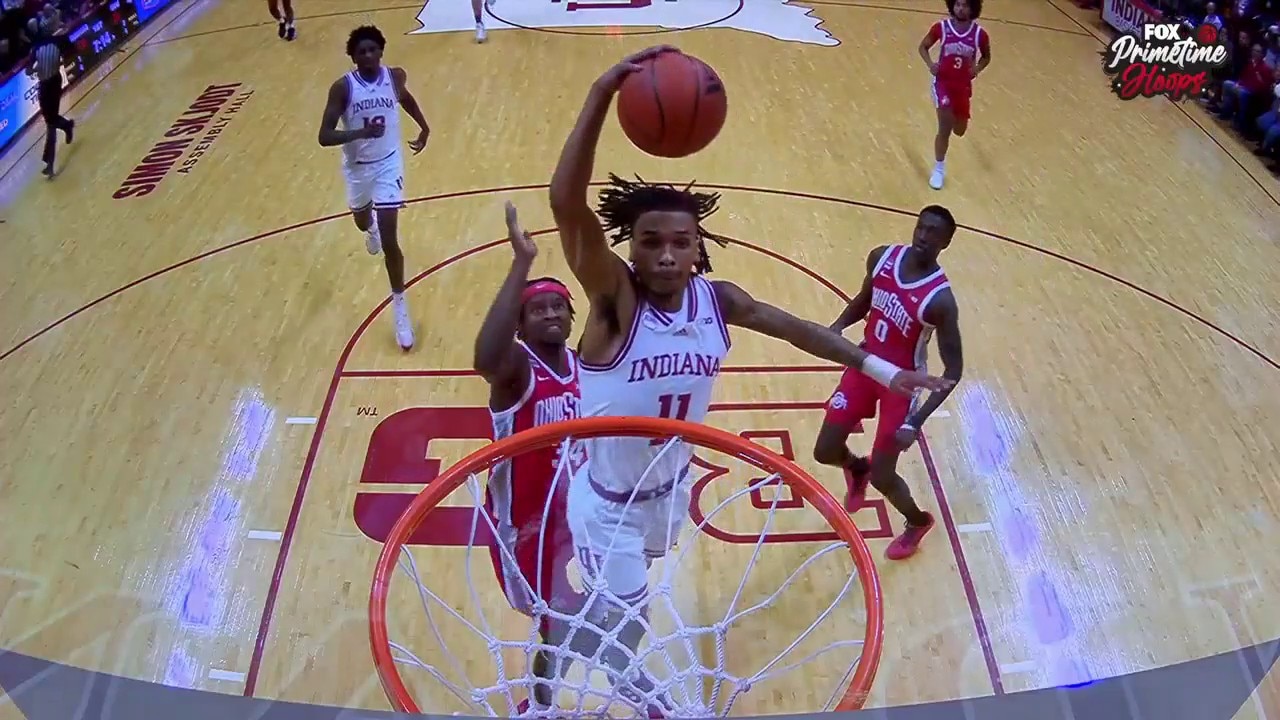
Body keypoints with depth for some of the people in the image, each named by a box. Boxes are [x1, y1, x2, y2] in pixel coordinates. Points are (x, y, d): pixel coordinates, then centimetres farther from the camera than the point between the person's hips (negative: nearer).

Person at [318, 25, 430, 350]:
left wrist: (424, 128, 25)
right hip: (357, 166, 1)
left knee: (389, 240, -10)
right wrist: (360, 132, -39)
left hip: (388, 163, -1)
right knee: (362, 222, 28)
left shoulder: (395, 76, -10)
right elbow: (324, 136, -24)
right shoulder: (343, 87, -18)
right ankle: (372, 228, 69)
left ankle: (399, 306, 1)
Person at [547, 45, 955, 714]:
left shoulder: (716, 299, -15)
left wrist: (879, 367, 4)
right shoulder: (614, 296, -30)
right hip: (608, 501, -5)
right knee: (618, 621, 12)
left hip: (670, 487, 6)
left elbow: (791, 325, 2)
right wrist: (603, 92, -57)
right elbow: (566, 202, -46)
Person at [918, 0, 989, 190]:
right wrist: (930, 64, -15)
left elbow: (986, 57, 9)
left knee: (959, 130, 14)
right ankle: (939, 169, 5)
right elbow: (923, 47, 3)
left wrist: (977, 68, -12)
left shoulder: (980, 34, -8)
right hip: (943, 81, -2)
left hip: (963, 85, 2)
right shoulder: (941, 27, -12)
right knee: (945, 128, -12)